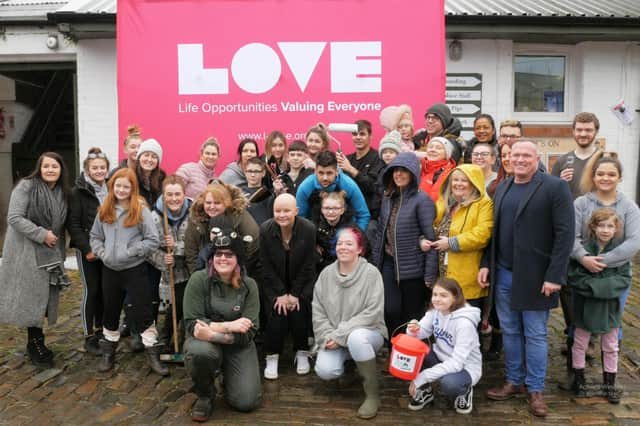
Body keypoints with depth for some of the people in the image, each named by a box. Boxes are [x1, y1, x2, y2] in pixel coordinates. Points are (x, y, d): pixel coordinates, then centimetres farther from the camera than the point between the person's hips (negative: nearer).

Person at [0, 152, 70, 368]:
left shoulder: (62, 192, 9)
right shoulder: (26, 186, -9)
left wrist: (60, 252, 14)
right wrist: (42, 235, -20)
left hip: (49, 253, 6)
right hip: (26, 251, -6)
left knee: (44, 297, 9)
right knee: (31, 298, -1)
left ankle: (35, 343, 22)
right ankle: (36, 344, 12)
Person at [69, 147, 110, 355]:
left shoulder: (110, 189, 7)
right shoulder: (78, 192, -7)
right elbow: (73, 224, -10)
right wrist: (87, 249, -16)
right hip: (87, 250, -5)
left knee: (104, 290, 10)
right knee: (91, 291, -1)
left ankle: (100, 330, 25)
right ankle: (89, 337, 10)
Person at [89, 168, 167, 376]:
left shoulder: (141, 211, -9)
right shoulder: (104, 211, 5)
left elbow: (153, 240, -11)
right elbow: (95, 237, 12)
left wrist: (130, 252, -16)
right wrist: (102, 253, -5)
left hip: (135, 269, -4)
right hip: (110, 269, 5)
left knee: (142, 311, -2)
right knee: (110, 311, 16)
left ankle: (153, 353, 9)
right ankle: (108, 352, 33)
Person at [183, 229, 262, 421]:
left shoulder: (248, 285, -8)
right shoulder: (199, 279, -12)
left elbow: (249, 331, -14)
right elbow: (192, 324, -16)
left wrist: (213, 333, -27)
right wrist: (228, 326, -25)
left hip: (238, 346, 1)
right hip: (206, 342, -1)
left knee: (246, 402, -14)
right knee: (200, 352, -37)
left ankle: (227, 375, 22)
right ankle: (205, 395, -3)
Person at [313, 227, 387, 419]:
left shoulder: (371, 273, -13)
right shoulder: (326, 273, 0)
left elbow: (373, 312, -19)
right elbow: (317, 311, 1)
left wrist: (341, 334, -21)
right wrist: (328, 336, -14)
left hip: (367, 332, -3)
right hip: (333, 337, 4)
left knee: (356, 338, -38)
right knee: (325, 371, -22)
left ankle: (372, 394, -17)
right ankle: (348, 367, 17)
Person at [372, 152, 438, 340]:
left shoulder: (422, 200, -11)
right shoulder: (388, 198, 8)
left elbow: (431, 238, -14)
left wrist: (430, 274, -16)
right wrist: (374, 260, 10)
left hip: (412, 266, -5)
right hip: (389, 263, 5)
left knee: (412, 315, 8)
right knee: (390, 310, 1)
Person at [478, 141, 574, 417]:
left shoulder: (555, 187, -9)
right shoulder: (502, 188, 10)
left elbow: (565, 234, -13)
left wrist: (554, 275, -17)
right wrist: (486, 264, 6)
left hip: (535, 276, -5)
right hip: (503, 274, 5)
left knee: (535, 334, 6)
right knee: (510, 332, 14)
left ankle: (535, 389, 21)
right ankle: (514, 382, 29)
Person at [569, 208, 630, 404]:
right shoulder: (583, 248, -13)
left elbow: (625, 279, -8)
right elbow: (573, 277, -14)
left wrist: (601, 286, -21)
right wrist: (595, 286, -23)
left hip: (610, 307, 2)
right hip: (585, 305, -1)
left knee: (610, 347, 16)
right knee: (580, 344, 13)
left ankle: (609, 384, 31)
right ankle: (579, 380, 30)